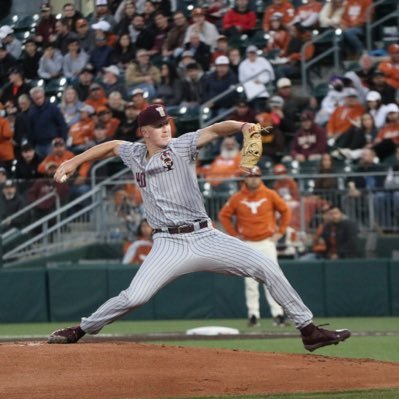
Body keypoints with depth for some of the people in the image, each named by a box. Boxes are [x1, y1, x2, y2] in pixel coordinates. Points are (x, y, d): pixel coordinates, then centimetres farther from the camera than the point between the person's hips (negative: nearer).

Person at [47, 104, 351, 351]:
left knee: (266, 266, -12)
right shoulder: (134, 155, 9)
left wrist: (241, 126, -35)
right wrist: (74, 162, 27)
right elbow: (112, 146, 29)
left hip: (206, 238, -1)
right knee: (134, 297, -15)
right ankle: (80, 331, 7)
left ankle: (308, 330, -4)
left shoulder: (181, 147, -1)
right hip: (169, 245, 1)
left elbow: (215, 130, -15)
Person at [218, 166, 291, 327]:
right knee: (250, 282, 1)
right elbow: (224, 216, 10)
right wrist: (234, 234, 3)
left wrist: (280, 231, 3)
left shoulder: (270, 195, 0)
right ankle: (253, 315, 5)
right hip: (247, 244, 1)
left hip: (266, 242, -1)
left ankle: (278, 314, -9)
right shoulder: (237, 198, 1)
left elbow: (285, 211, 9)